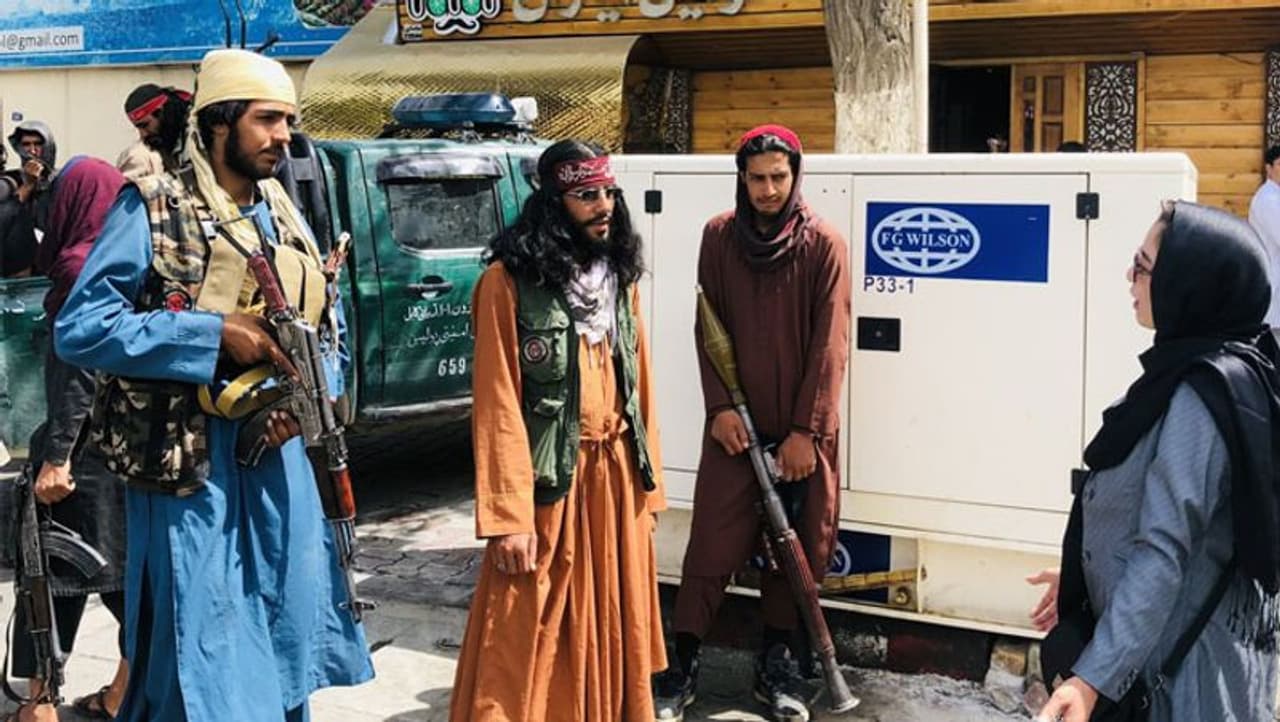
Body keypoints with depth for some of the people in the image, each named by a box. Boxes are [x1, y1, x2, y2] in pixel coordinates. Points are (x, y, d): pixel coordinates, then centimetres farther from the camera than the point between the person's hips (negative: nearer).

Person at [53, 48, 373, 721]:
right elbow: (78, 329, -15)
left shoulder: (285, 218, 10)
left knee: (285, 648, 16)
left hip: (276, 459, 6)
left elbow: (329, 334, 16)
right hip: (188, 470, -6)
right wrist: (216, 332, -20)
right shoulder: (151, 210, -8)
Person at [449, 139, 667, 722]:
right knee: (529, 642, 2)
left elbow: (639, 384, 12)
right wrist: (509, 517, -17)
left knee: (613, 631, 16)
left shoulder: (620, 276, 10)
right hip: (549, 480, -6)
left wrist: (647, 481, 10)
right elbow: (497, 404, -13)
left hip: (618, 476, 6)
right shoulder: (509, 281, -10)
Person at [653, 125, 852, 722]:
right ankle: (683, 663, 12)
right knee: (712, 544, 2)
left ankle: (778, 665, 22)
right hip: (735, 423, 1)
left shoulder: (824, 245, -6)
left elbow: (829, 344, -8)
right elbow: (709, 327, 3)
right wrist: (720, 406, -7)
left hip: (801, 428, -1)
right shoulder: (719, 236, 2)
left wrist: (806, 430, -11)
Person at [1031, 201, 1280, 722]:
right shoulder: (1231, 369, 6)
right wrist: (1080, 578, 20)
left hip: (1186, 661, -9)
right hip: (1194, 638, 9)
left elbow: (1164, 551, -28)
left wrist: (1094, 678, -30)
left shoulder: (1198, 396, -25)